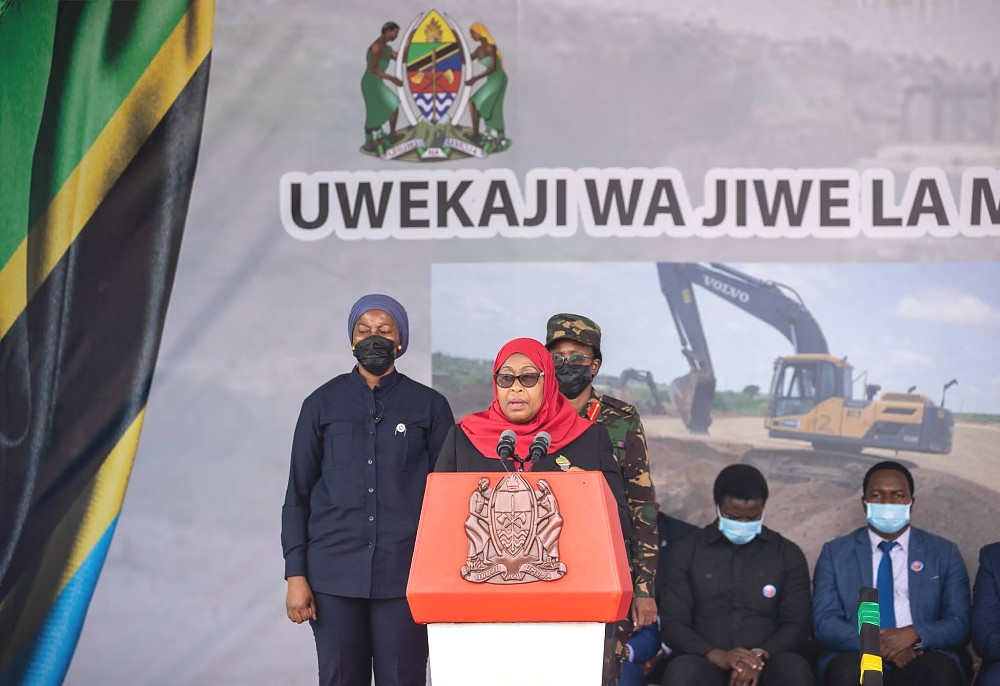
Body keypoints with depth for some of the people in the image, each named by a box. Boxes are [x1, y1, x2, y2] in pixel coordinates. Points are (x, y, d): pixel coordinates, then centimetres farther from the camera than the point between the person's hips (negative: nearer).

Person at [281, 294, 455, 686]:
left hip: (404, 577, -1)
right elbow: (298, 494, 9)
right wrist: (295, 574, 1)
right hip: (334, 576, 1)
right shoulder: (323, 404, 9)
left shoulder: (429, 406, 6)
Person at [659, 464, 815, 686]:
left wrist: (760, 656, -15)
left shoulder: (787, 554, 12)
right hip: (707, 664, 0)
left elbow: (796, 625, 5)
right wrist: (717, 655, -16)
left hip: (766, 666, 1)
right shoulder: (685, 552, 9)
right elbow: (672, 624, 2)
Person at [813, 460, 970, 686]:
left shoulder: (944, 553, 14)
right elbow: (824, 622, 3)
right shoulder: (835, 553, 13)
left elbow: (959, 624, 7)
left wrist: (915, 634, -14)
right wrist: (874, 643, -15)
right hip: (859, 659, 0)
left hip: (922, 662, 1)